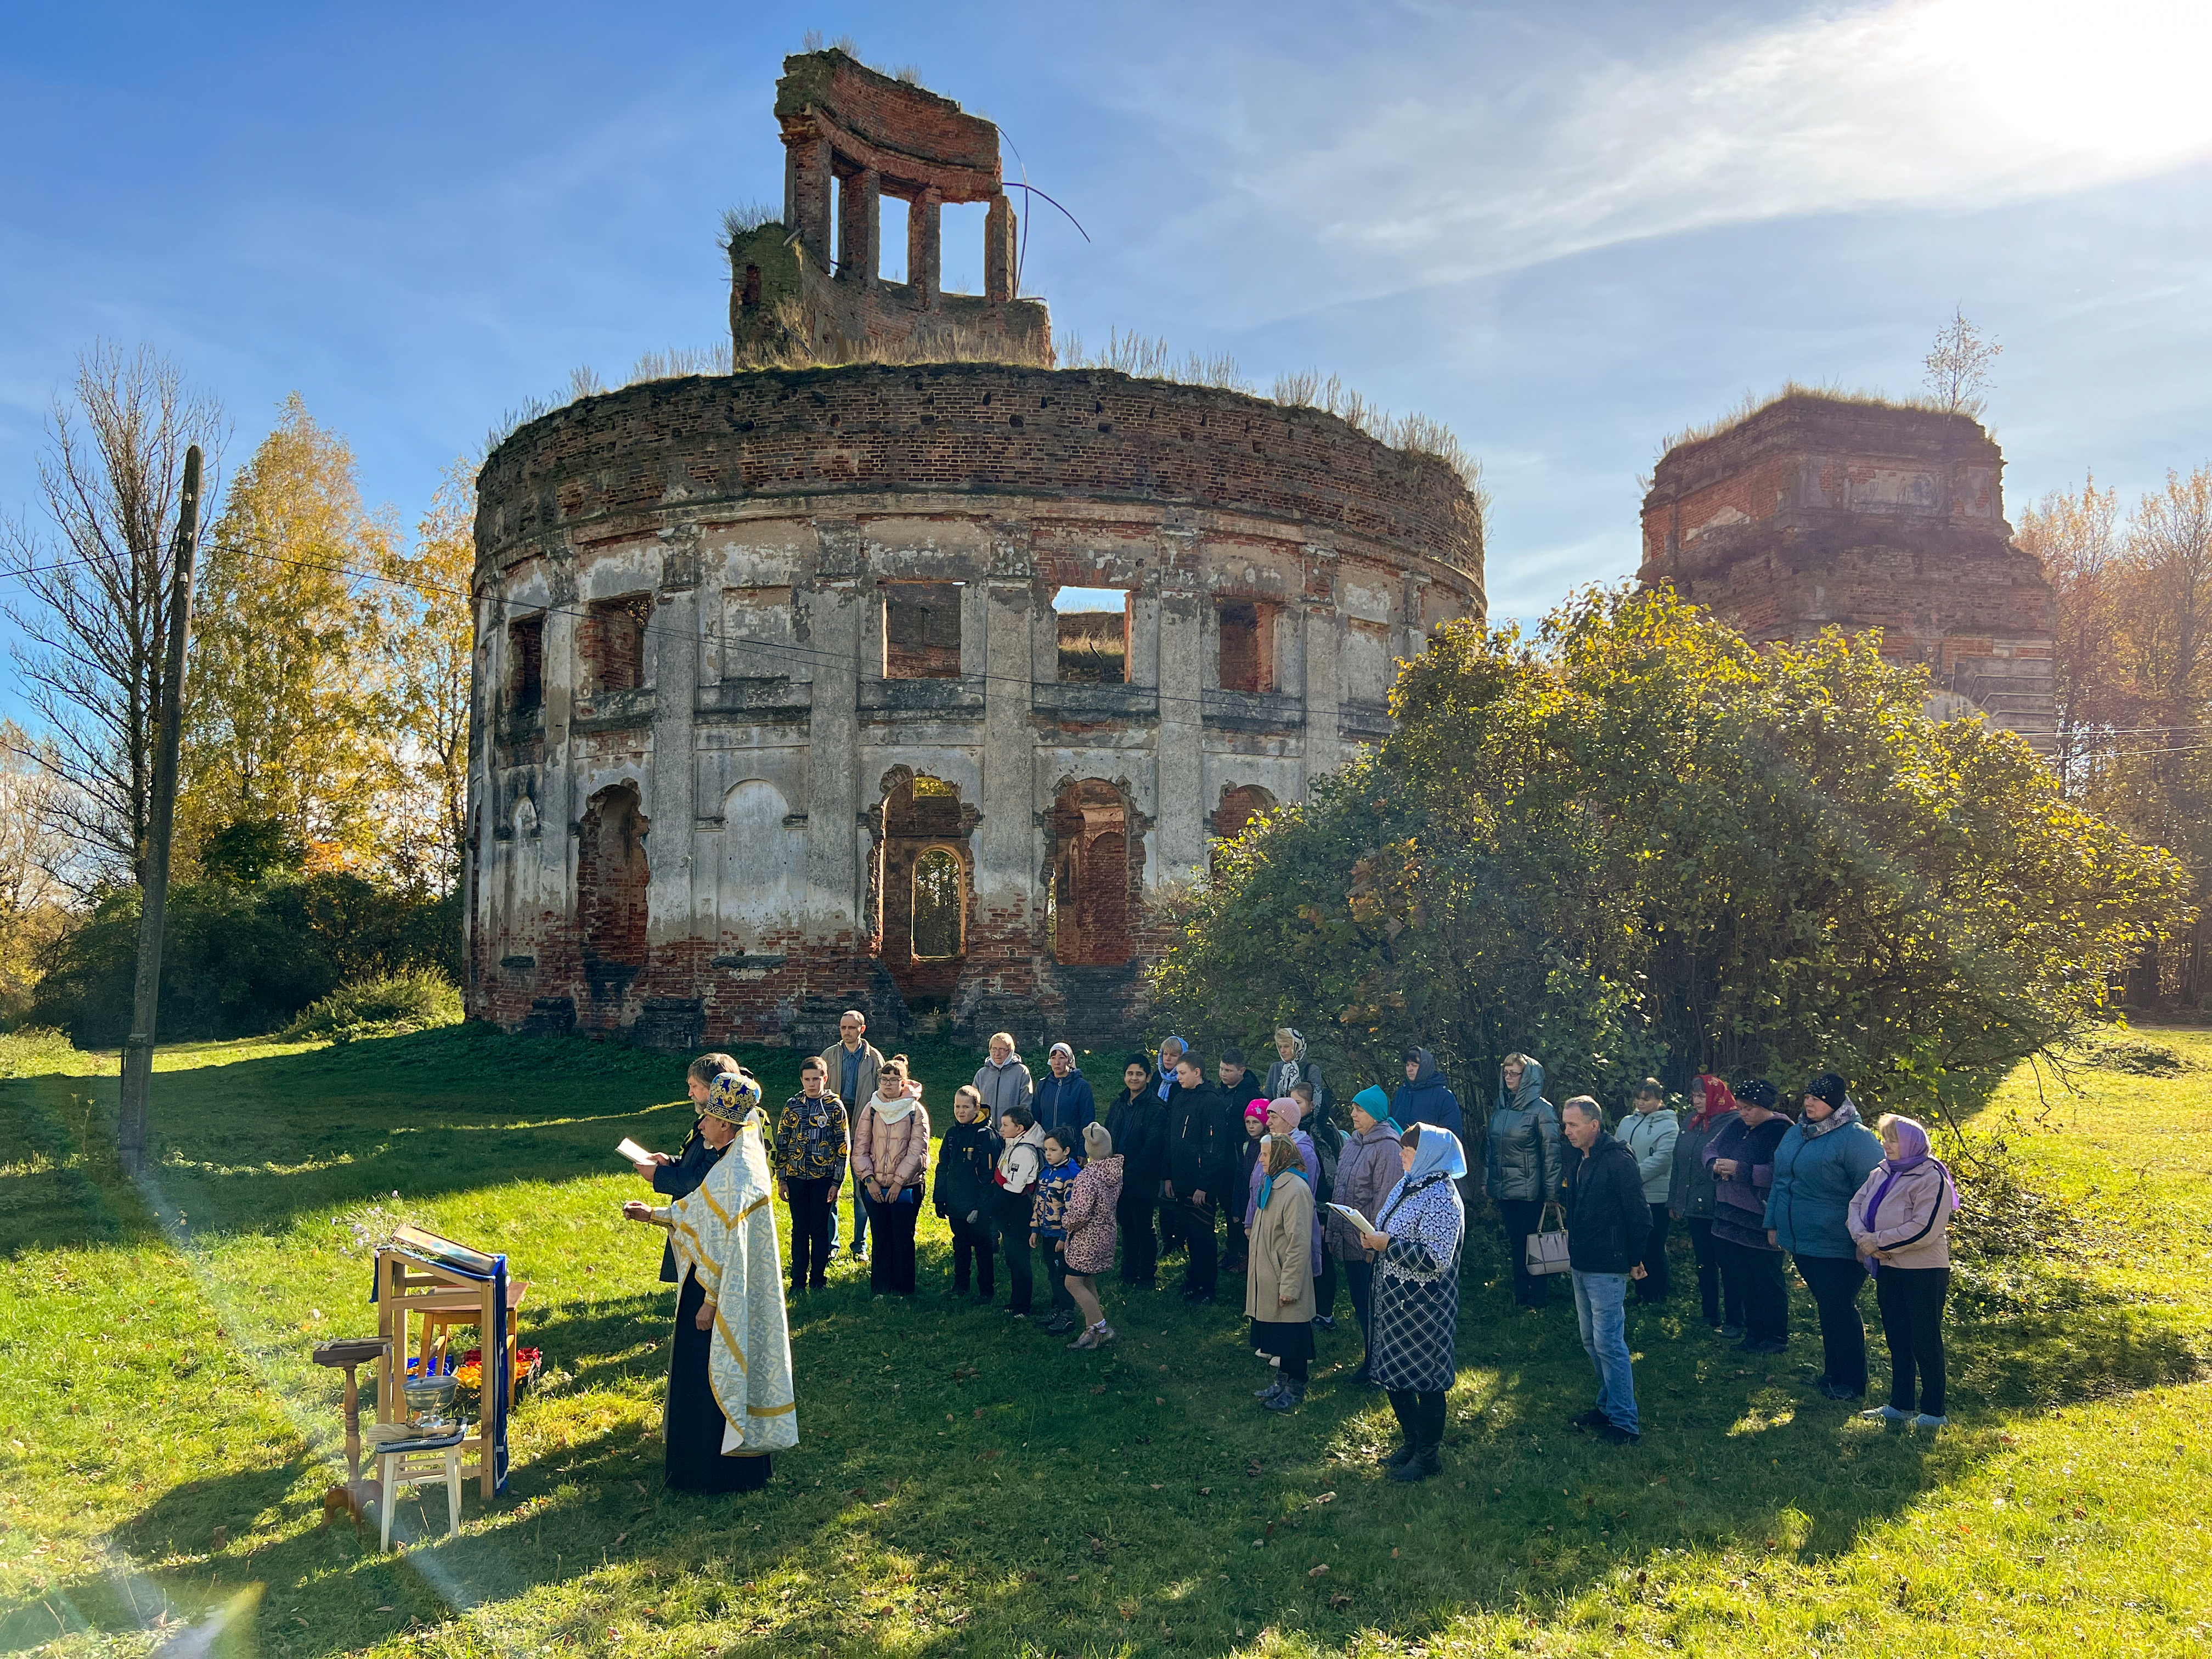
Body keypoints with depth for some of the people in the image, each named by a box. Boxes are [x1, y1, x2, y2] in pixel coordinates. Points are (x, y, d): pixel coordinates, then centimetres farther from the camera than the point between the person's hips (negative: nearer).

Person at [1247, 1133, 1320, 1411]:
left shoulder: (1296, 1190, -21)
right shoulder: (1272, 1185, 10)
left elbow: (1299, 1244, -22)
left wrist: (1289, 1286, -22)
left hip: (1288, 1281, -9)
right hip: (1269, 1280, 9)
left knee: (1292, 1334, 4)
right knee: (1279, 1333, 18)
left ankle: (1295, 1388, 17)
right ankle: (1285, 1380, 31)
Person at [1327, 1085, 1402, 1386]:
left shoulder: (1387, 1146, -15)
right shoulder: (1352, 1143, 11)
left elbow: (1385, 1197, -18)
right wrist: (1333, 1227, 16)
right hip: (1348, 1242, 8)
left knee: (1373, 1306, 1)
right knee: (1359, 1304, 16)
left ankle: (1378, 1367, 13)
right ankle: (1369, 1359, 29)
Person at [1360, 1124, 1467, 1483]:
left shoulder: (1440, 1198, -20)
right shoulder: (1406, 1186, 9)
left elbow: (1436, 1258, -27)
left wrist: (1387, 1245, -26)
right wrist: (1374, 1238, 1)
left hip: (1423, 1307, -10)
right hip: (1395, 1301, 10)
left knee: (1425, 1377, 4)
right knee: (1394, 1374, 18)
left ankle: (1429, 1455, 18)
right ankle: (1412, 1443, 34)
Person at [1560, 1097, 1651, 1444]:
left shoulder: (1618, 1161, -18)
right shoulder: (1581, 1161, 10)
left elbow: (1639, 1215, -17)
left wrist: (1634, 1259, -9)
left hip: (1607, 1269, -9)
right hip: (1582, 1267, 9)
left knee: (1609, 1343, -6)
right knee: (1592, 1341, 15)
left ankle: (1625, 1422, 2)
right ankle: (1608, 1407, 27)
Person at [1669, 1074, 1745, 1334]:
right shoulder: (1689, 1125, 10)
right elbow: (1678, 1164, 14)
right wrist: (1674, 1201, 15)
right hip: (1694, 1207, 7)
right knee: (1704, 1262, 15)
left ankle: (1734, 1320, 10)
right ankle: (1711, 1315, 26)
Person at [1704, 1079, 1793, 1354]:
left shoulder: (1782, 1132, -15)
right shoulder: (1736, 1125, 10)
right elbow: (1711, 1148, 14)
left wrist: (1739, 1169, -27)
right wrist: (1715, 1164, -9)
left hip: (1761, 1221, -8)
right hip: (1731, 1217, 8)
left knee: (1768, 1281, 3)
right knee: (1743, 1279, 15)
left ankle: (1778, 1337, 16)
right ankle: (1754, 1332, 27)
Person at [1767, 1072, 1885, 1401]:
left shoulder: (1855, 1138, -14)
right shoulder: (1795, 1133, 11)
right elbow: (1780, 1181, 21)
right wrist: (1773, 1223, 21)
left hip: (1838, 1248, -7)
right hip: (1801, 1242, 7)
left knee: (1839, 1312, -1)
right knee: (1826, 1309, 16)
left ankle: (1851, 1383, 11)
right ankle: (1833, 1372, 27)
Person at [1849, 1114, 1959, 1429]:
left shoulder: (1931, 1178, -15)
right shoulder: (1882, 1174, 10)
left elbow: (1924, 1230, -23)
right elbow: (1856, 1205, 5)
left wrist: (1878, 1241, -17)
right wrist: (1864, 1238, -14)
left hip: (1924, 1272, -8)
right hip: (1888, 1269, 8)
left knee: (1926, 1342, 1)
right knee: (1897, 1340, 15)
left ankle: (1934, 1412, 10)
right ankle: (1900, 1406, 25)